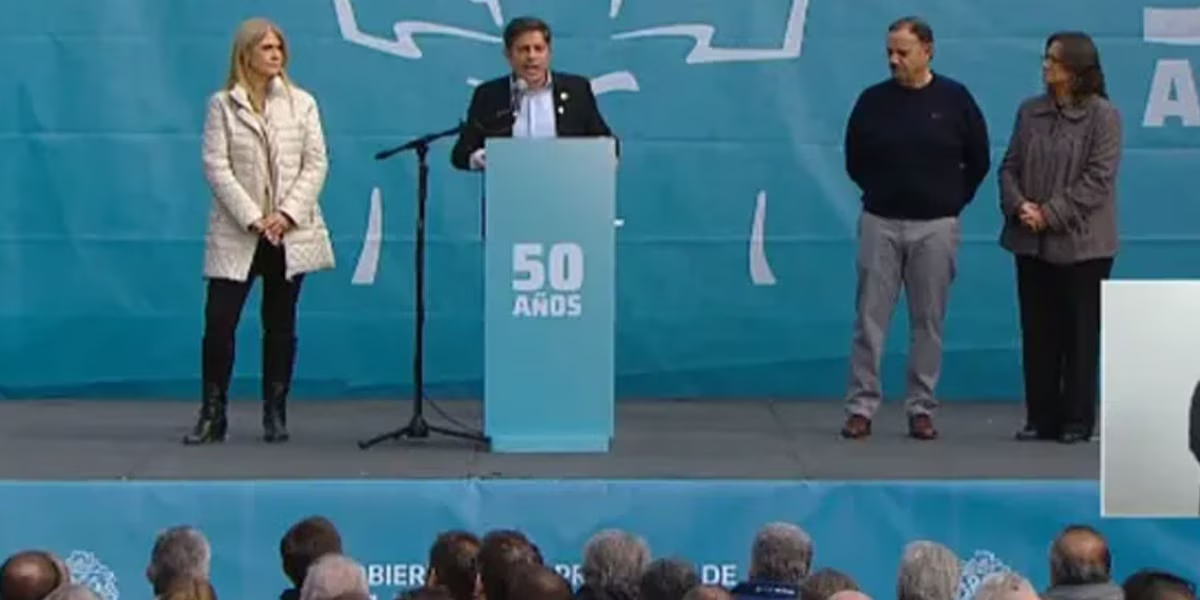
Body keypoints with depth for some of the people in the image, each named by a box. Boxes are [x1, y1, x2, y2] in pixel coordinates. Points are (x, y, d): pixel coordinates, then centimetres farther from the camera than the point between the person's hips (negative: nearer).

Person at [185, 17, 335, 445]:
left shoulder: (302, 103, 7)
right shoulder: (222, 105, 1)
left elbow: (315, 164, 2)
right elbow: (216, 167, -5)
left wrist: (287, 214, -11)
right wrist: (253, 219, -14)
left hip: (291, 233, 2)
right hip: (236, 233, -2)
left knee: (280, 326, 7)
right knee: (219, 321, -8)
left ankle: (275, 415, 13)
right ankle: (212, 415, 1)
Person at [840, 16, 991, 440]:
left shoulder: (954, 100, 0)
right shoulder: (873, 101, 1)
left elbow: (979, 161, 8)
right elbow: (854, 161, 14)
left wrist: (953, 199, 8)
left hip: (935, 227, 0)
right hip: (880, 223, 1)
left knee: (928, 321, 3)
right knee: (870, 318, -1)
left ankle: (921, 409, 10)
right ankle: (861, 407, 2)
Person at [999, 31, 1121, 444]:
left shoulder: (1103, 116, -7)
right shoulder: (1030, 112, 9)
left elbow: (1098, 179, -13)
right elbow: (1009, 167, 9)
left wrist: (1050, 214, -16)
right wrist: (1019, 205, -11)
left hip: (1081, 244, -5)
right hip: (1032, 242, 5)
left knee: (1080, 333, 2)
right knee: (1037, 333, 7)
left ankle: (1077, 421, 10)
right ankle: (1041, 418, 14)